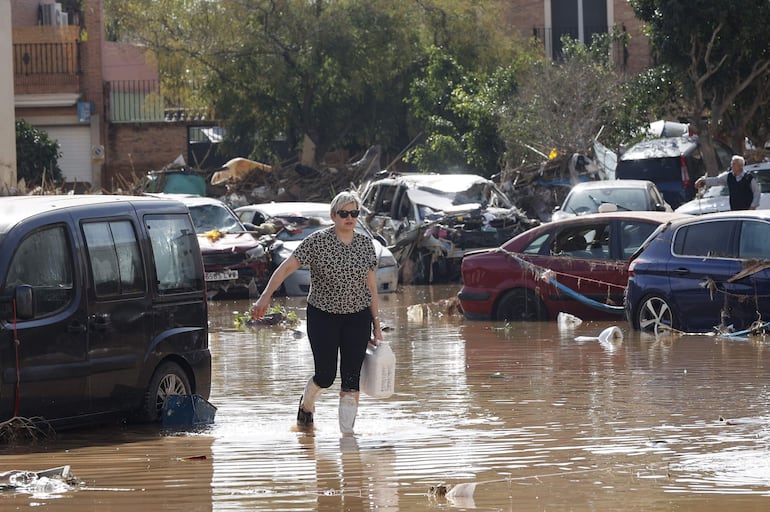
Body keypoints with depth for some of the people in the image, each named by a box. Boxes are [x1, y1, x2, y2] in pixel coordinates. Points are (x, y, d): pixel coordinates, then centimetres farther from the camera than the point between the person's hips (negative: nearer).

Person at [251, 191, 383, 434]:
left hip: (358, 317, 3)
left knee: (351, 379, -3)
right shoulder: (317, 241, -9)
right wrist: (266, 296, -22)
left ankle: (347, 432, -1)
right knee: (325, 375, -2)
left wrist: (377, 325, 6)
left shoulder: (365, 244, 3)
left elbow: (372, 288, 7)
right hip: (323, 316, -3)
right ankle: (306, 404, 32)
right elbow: (286, 268, -11)